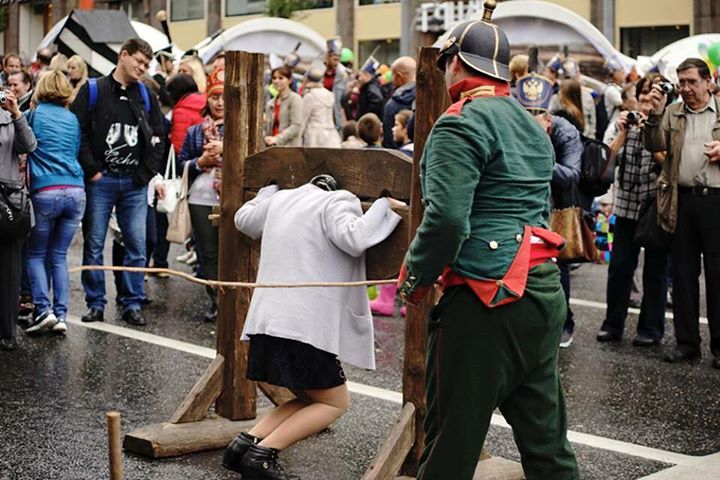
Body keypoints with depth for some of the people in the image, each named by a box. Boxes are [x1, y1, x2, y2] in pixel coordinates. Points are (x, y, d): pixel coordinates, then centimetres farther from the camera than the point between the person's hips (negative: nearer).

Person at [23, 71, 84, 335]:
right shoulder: (72, 119, 15)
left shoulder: (33, 114, 3)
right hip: (75, 190, 4)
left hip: (45, 192, -4)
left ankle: (44, 309, -5)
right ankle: (60, 315, 4)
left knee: (36, 254, 9)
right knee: (59, 255, 11)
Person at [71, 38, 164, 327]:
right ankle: (95, 303, 11)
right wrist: (91, 170, -9)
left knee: (137, 246, 1)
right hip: (100, 181, -3)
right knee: (94, 244, 2)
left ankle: (132, 304, 10)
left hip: (135, 184, 3)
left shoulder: (147, 97, 12)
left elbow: (158, 139, 14)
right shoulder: (93, 92, 2)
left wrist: (147, 172, 3)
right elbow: (77, 133, -4)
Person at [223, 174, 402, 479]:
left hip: (266, 321, 8)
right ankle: (261, 454, -7)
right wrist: (383, 207, -7)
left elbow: (243, 220, 39)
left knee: (310, 400, 19)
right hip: (304, 326, -8)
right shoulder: (338, 202, -2)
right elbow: (354, 239, -22)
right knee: (335, 402, 5)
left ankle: (245, 444, 4)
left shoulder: (280, 199, 20)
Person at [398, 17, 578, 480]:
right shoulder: (533, 127, 17)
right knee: (546, 438, 15)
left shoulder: (463, 123, -10)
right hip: (545, 290, 9)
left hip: (486, 299, -9)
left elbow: (446, 218, -22)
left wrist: (414, 279, -8)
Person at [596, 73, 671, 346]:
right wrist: (623, 131, -11)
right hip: (627, 204, 3)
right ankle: (613, 324, 15)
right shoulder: (625, 122, 7)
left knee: (655, 269, 5)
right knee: (619, 265, 3)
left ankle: (651, 329, 14)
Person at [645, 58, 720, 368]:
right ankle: (687, 341, 16)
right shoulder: (671, 114, 13)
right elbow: (655, 145, 0)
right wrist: (655, 113, -13)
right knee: (683, 273, 7)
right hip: (682, 201, 3)